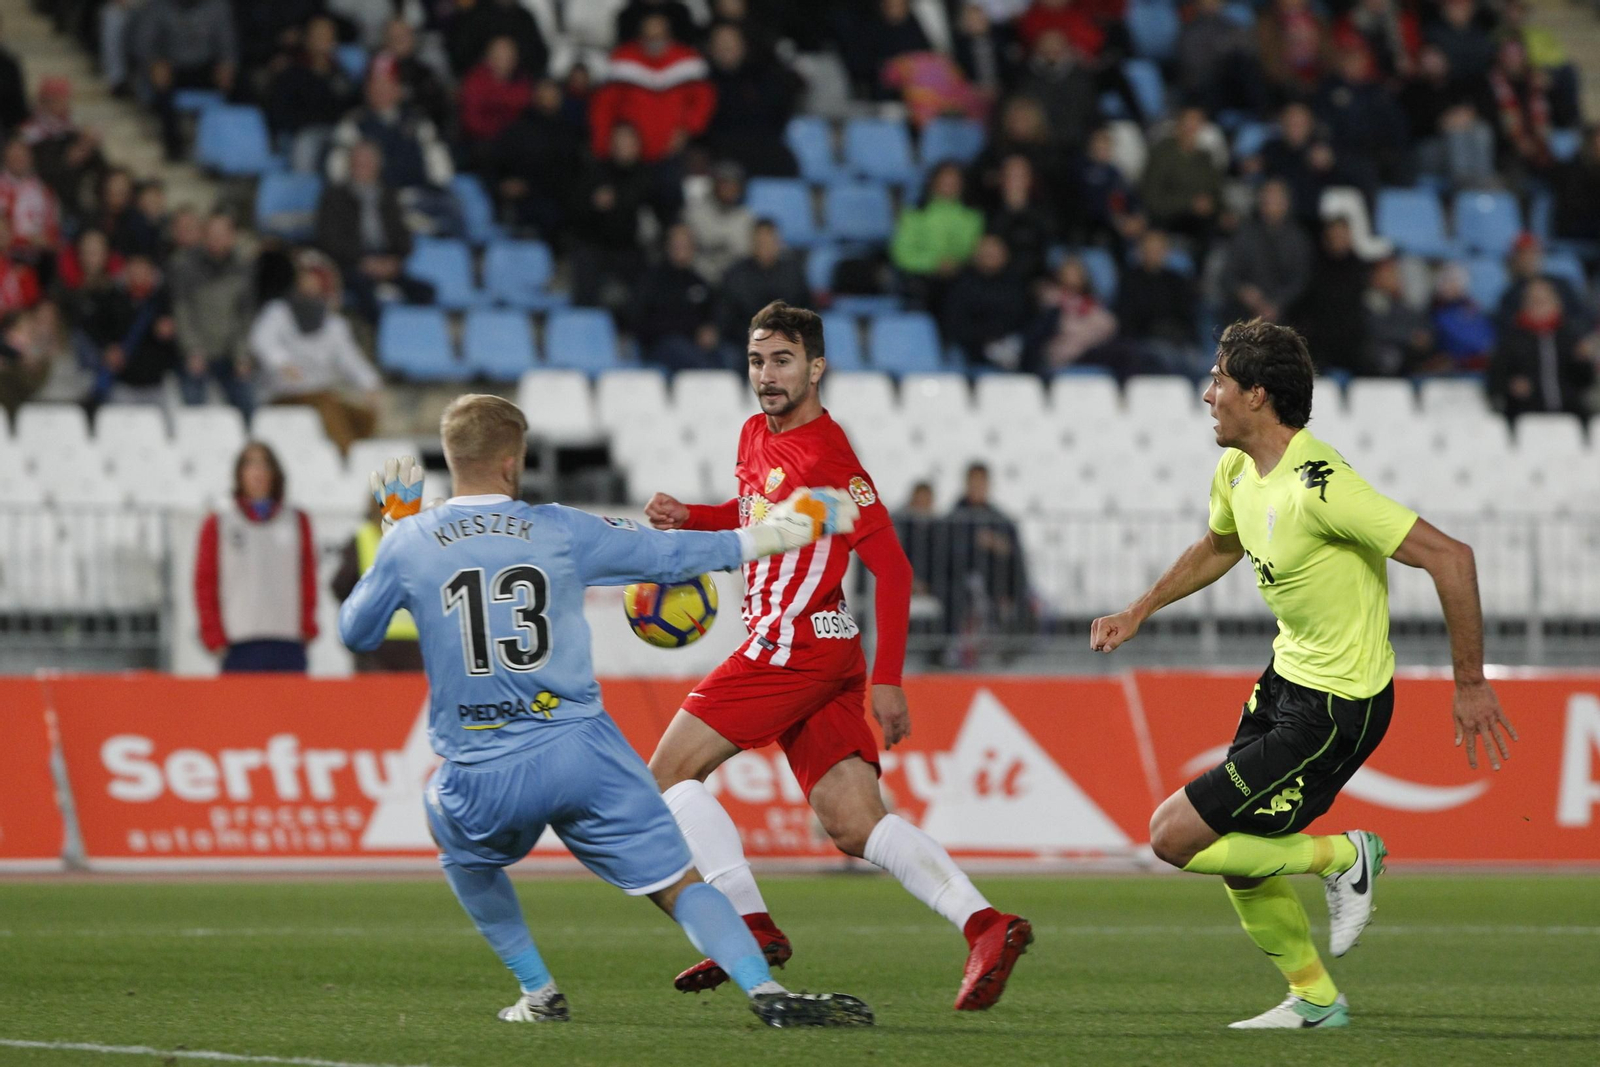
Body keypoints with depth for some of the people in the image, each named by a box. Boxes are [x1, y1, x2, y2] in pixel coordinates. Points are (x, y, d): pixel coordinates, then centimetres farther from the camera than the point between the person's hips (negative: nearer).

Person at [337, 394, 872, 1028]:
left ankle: (539, 993, 28)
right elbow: (673, 556, 11)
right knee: (677, 883, 3)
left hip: (482, 779, 0)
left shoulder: (408, 544, 0)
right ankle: (767, 992, -18)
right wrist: (788, 528, 24)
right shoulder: (560, 530, 2)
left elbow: (355, 634, 15)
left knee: (456, 839, 33)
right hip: (581, 750, 0)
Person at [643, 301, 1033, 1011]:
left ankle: (752, 926, -7)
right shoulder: (755, 435, 14)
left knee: (669, 773, -3)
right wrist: (685, 518, 14)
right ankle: (984, 926, -13)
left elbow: (892, 567, -16)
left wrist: (888, 680, -20)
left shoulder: (827, 458, -14)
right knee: (855, 827, -1)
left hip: (795, 648, -9)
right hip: (820, 658, 9)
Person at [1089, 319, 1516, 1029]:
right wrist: (1138, 613, 24)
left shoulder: (1319, 486, -27)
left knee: (1174, 837, -11)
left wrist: (1469, 684, -23)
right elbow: (1218, 548, 27)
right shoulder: (1237, 471, 1)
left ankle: (1342, 857, 5)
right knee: (1240, 860, 16)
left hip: (1335, 707, -9)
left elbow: (1449, 557, -27)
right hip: (1287, 677, 9)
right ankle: (1313, 998, 33)